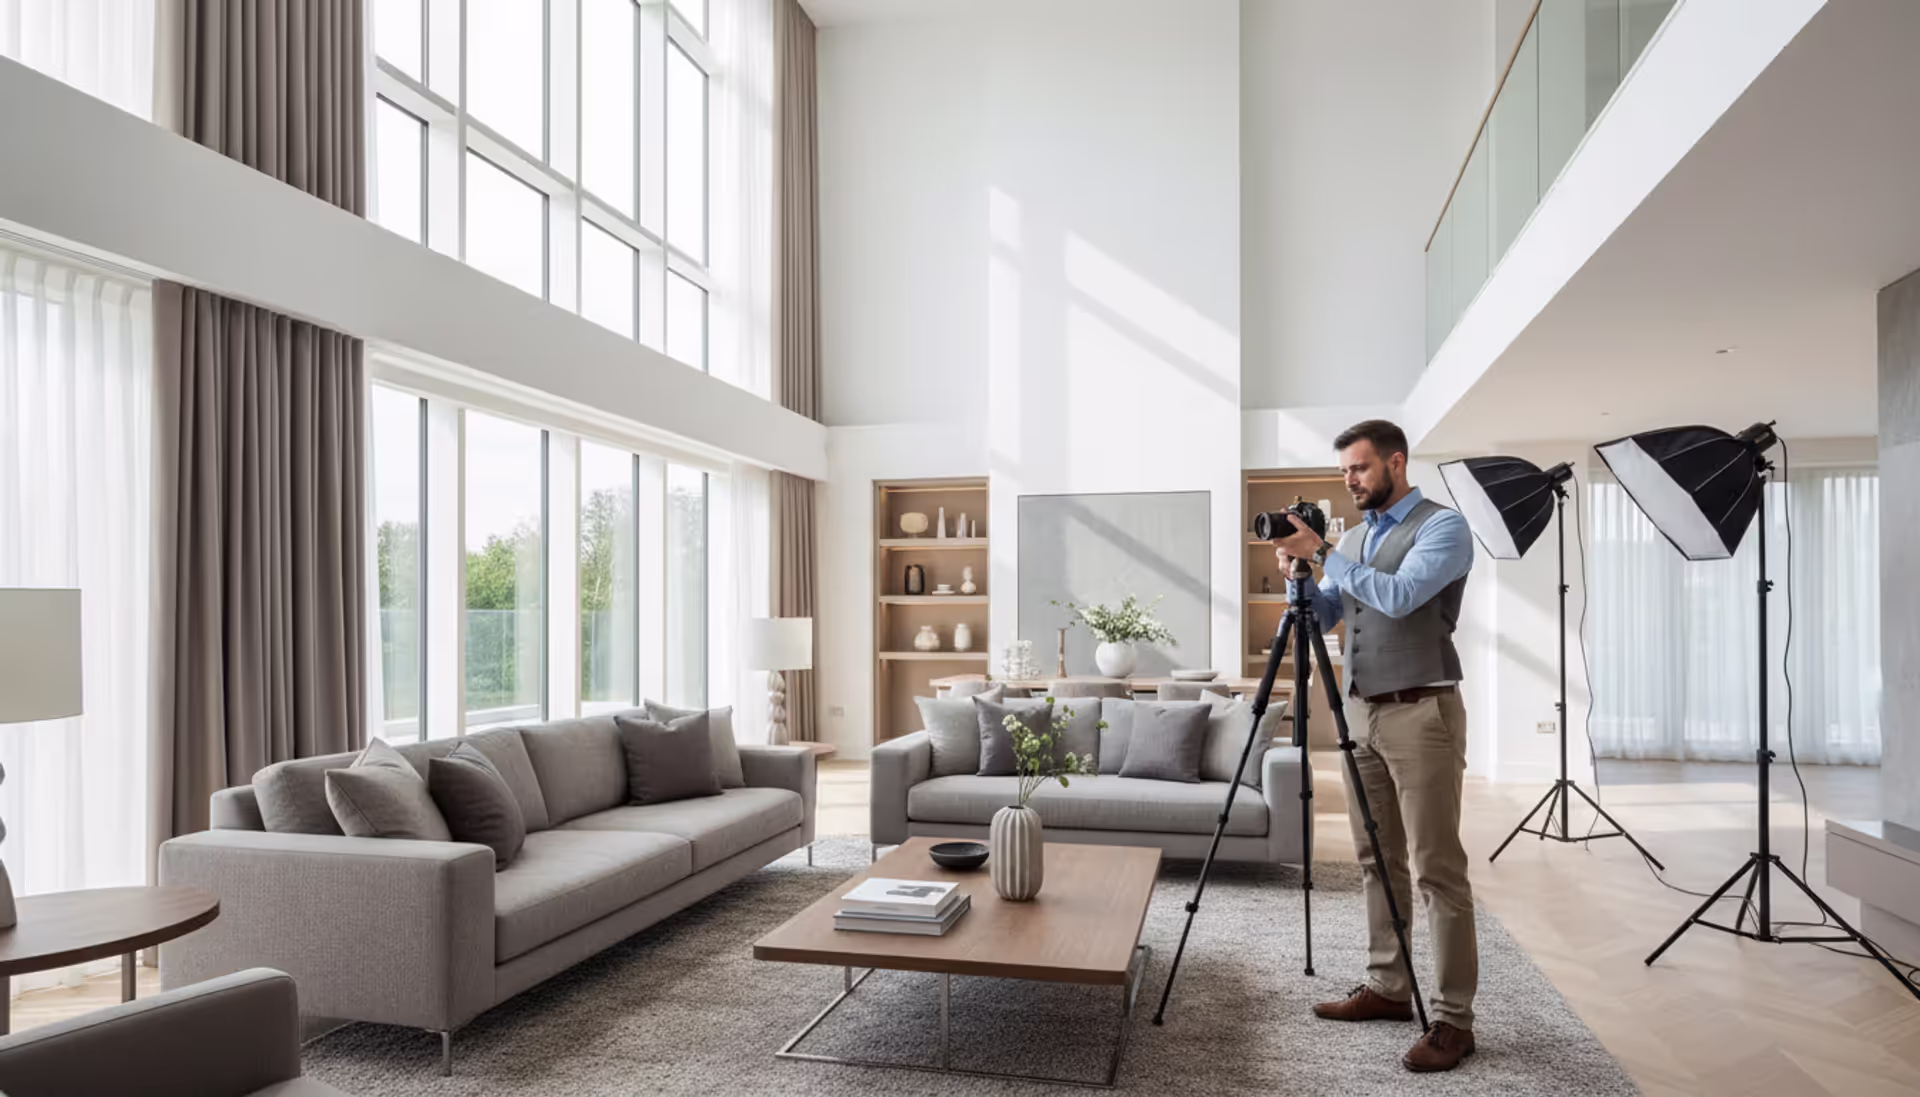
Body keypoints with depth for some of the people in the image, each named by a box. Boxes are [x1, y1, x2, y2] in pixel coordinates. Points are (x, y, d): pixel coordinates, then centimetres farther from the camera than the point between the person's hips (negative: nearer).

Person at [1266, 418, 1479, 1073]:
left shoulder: (1443, 526, -8)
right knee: (1377, 861, 12)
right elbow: (1324, 616, 17)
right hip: (1361, 710, 8)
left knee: (1437, 868, -4)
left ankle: (1453, 1018, 3)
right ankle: (1386, 987, 23)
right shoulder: (1355, 538, 15)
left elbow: (1399, 597, -22)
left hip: (1420, 713, -8)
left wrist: (1323, 553, -18)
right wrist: (1298, 573, -1)